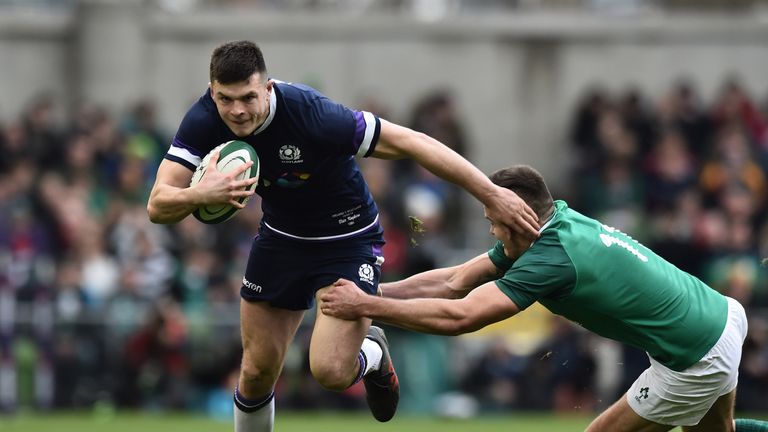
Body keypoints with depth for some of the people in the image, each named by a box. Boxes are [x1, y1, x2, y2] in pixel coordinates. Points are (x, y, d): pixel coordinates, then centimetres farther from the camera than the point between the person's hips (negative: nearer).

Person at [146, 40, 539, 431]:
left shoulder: (312, 114, -34)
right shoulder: (204, 120, -21)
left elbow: (411, 143, -28)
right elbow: (158, 206, -24)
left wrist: (491, 194, -28)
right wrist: (201, 195, -48)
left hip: (348, 238, -4)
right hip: (281, 235, 4)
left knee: (330, 371, -18)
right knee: (257, 371, 4)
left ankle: (371, 353, 18)